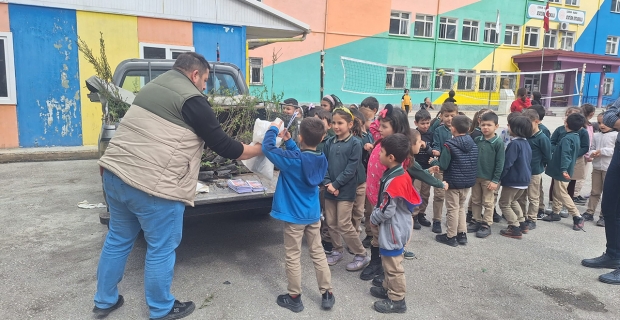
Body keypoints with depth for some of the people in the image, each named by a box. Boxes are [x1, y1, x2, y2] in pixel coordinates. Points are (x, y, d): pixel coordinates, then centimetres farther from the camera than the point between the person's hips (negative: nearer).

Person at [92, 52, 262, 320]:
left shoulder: (152, 87, 17)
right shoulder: (192, 100, -9)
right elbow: (222, 145, -5)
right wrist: (258, 149, 10)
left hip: (115, 172, 9)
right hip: (153, 185, -8)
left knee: (118, 240, 23)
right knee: (161, 250, 9)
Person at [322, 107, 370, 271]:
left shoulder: (355, 143, -9)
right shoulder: (329, 143, 6)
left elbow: (351, 169, -14)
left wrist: (335, 184, -16)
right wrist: (327, 183, -10)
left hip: (345, 190, -6)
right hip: (330, 189, 6)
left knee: (344, 225, -5)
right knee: (331, 223, 12)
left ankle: (362, 255, 11)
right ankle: (337, 251, 32)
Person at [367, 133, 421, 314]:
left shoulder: (395, 181, -28)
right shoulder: (399, 174, 3)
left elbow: (387, 210, -25)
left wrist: (373, 219, -7)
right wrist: (375, 216, 7)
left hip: (394, 229, -10)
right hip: (393, 227, 10)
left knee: (393, 265, 5)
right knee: (387, 261, 24)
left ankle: (397, 300, 19)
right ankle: (388, 289, 40)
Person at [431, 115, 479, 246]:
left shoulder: (449, 145, -19)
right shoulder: (473, 144, 1)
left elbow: (443, 166, -19)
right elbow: (476, 164, 7)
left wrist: (434, 161, -1)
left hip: (453, 182, -6)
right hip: (468, 182, 6)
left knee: (453, 209, 5)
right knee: (461, 207, 20)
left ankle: (451, 236, 15)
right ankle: (462, 234, 25)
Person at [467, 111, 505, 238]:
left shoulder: (498, 143, -12)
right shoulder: (476, 140, 1)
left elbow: (500, 163, -11)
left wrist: (495, 180, -13)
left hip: (489, 179, -5)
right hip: (475, 176, 5)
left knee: (488, 203, 7)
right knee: (475, 201, 15)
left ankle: (486, 225, 17)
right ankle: (477, 221, 28)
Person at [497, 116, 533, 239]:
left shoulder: (515, 143, -21)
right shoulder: (526, 143, 7)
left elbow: (507, 163, -22)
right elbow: (526, 161, 15)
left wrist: (499, 176, -14)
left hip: (513, 179, -9)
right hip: (525, 178, 9)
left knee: (504, 203, 4)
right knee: (513, 201, 27)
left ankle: (515, 228, 2)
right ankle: (522, 223, 30)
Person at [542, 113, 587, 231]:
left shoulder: (566, 139, -21)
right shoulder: (576, 137, 8)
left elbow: (565, 155, -31)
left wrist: (564, 169, -39)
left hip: (561, 172, -10)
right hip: (560, 171, 10)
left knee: (562, 194, -3)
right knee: (556, 192, 18)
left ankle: (577, 217, 1)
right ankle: (556, 213, 26)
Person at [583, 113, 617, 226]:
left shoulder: (616, 135, -8)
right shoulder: (596, 136, 7)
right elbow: (592, 148, 11)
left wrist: (603, 151, -20)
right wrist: (592, 153, -10)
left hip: (609, 169, -4)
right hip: (596, 167, 5)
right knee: (595, 192, 13)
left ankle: (604, 216, 12)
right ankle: (589, 213, 20)